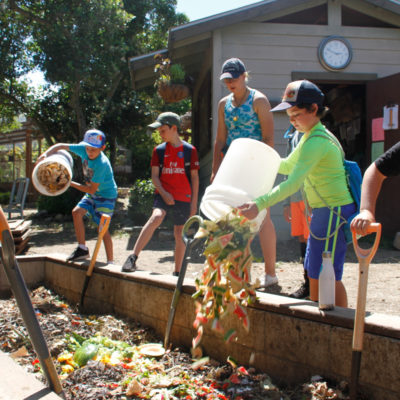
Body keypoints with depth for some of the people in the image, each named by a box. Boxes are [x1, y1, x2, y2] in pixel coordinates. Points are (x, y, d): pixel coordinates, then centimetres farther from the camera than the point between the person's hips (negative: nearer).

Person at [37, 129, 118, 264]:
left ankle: (110, 261, -3)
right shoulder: (83, 149, -12)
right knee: (77, 212, -7)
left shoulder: (102, 164, -31)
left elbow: (92, 189, -26)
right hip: (92, 195, 8)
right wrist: (46, 154, -21)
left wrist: (70, 183, -22)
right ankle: (82, 249, 4)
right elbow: (61, 146, -3)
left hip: (107, 195, -8)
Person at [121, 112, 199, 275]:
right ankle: (132, 258, -30)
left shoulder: (190, 150, 1)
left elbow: (195, 177, 4)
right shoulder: (159, 150, 6)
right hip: (163, 194, 0)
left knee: (180, 234, 5)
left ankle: (177, 272, 20)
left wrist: (194, 202, 1)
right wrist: (163, 193, -13)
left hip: (183, 198, 0)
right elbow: (154, 176, 4)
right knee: (156, 217, -28)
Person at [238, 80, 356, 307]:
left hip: (334, 212, -10)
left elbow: (294, 182, -29)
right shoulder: (314, 136, 15)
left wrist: (260, 204, -34)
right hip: (325, 212, 10)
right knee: (314, 273, 15)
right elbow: (288, 166, 26)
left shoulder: (316, 141, -19)